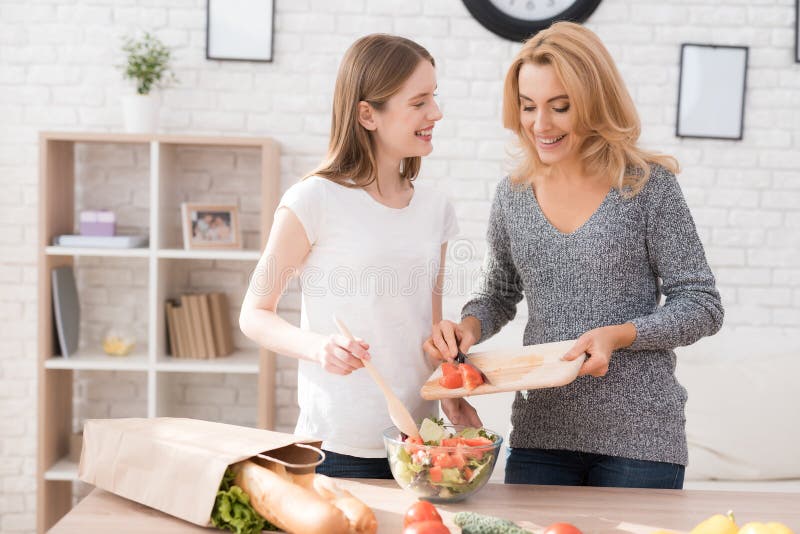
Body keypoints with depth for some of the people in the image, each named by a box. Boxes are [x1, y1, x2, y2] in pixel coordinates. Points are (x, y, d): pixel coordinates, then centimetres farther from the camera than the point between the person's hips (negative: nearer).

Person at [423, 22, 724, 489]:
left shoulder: (648, 185, -7)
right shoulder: (513, 195, 5)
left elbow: (702, 305, -4)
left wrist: (617, 334, -19)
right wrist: (469, 326, -5)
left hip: (639, 435, -3)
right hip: (539, 432, 3)